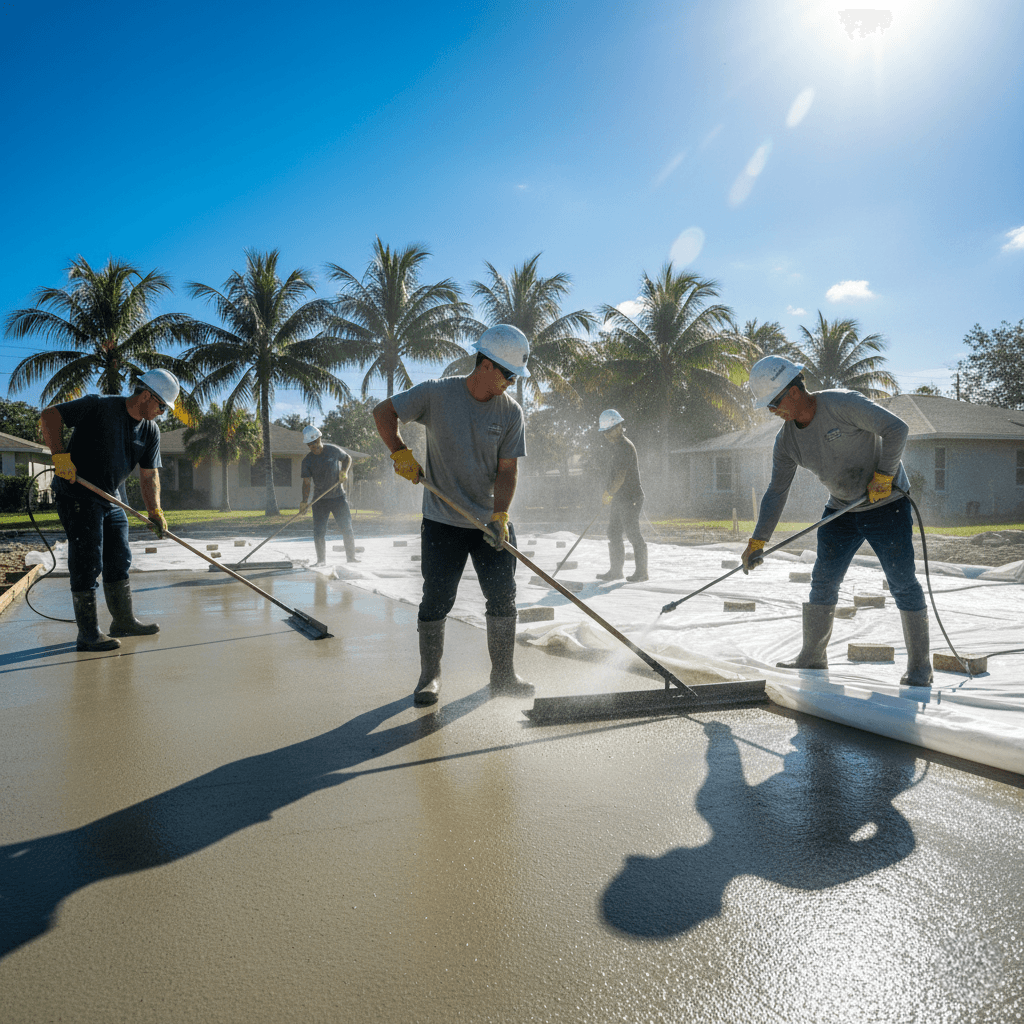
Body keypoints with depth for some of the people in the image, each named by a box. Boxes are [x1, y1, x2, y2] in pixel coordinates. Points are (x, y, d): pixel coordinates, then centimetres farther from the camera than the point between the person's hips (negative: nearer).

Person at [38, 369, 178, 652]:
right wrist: (60, 455, -25)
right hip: (76, 495, -8)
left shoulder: (151, 432, 5)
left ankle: (124, 621, 25)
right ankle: (88, 634, -1)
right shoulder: (99, 407, -14)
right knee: (87, 563, -7)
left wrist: (154, 510, -8)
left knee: (119, 560, 12)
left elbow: (149, 474, 5)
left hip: (110, 500, 8)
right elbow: (49, 416, -15)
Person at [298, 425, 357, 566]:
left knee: (347, 528, -3)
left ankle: (351, 557, 7)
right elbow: (306, 482, -6)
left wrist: (344, 471, -5)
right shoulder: (307, 461, -3)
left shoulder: (333, 450, -4)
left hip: (338, 497, -1)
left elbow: (347, 458, 14)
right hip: (319, 500, 1)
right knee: (319, 532, -2)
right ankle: (321, 560, 9)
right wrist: (304, 502, -18)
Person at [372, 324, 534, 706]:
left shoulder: (511, 411, -2)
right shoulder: (436, 394, -8)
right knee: (436, 601, 2)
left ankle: (503, 675, 18)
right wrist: (401, 453, -11)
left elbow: (507, 469, -5)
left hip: (491, 522, 3)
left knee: (503, 598, 3)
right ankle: (429, 676, 19)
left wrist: (500, 515, -17)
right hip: (442, 521, -2)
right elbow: (383, 412, 1)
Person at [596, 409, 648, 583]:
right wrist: (609, 492, 15)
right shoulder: (617, 446, 17)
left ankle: (641, 572, -1)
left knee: (633, 534, -7)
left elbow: (620, 476, -18)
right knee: (614, 534, 10)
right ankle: (616, 570, 17)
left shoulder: (625, 446, -14)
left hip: (629, 498, -10)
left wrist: (609, 494, -11)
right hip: (618, 499, 10)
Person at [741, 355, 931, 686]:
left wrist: (883, 475, -23)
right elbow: (776, 492, 1)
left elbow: (896, 428, -20)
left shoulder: (843, 404, -21)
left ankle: (919, 665, 5)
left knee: (902, 582, -6)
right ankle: (813, 655, 16)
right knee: (823, 580, 3)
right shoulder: (787, 439, -2)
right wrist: (758, 540, -3)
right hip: (841, 509, 6)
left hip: (886, 503, -6)